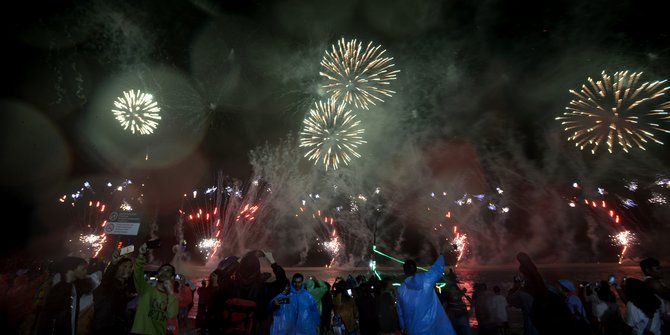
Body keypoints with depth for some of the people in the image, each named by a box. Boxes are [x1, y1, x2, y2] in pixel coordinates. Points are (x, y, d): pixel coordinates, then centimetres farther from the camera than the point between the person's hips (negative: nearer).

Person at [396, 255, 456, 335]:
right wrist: (441, 256, 29)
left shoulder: (401, 289, -1)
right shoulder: (427, 278, -7)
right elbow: (438, 267, 9)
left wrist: (403, 327, 21)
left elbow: (400, 312, 7)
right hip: (433, 325, -1)